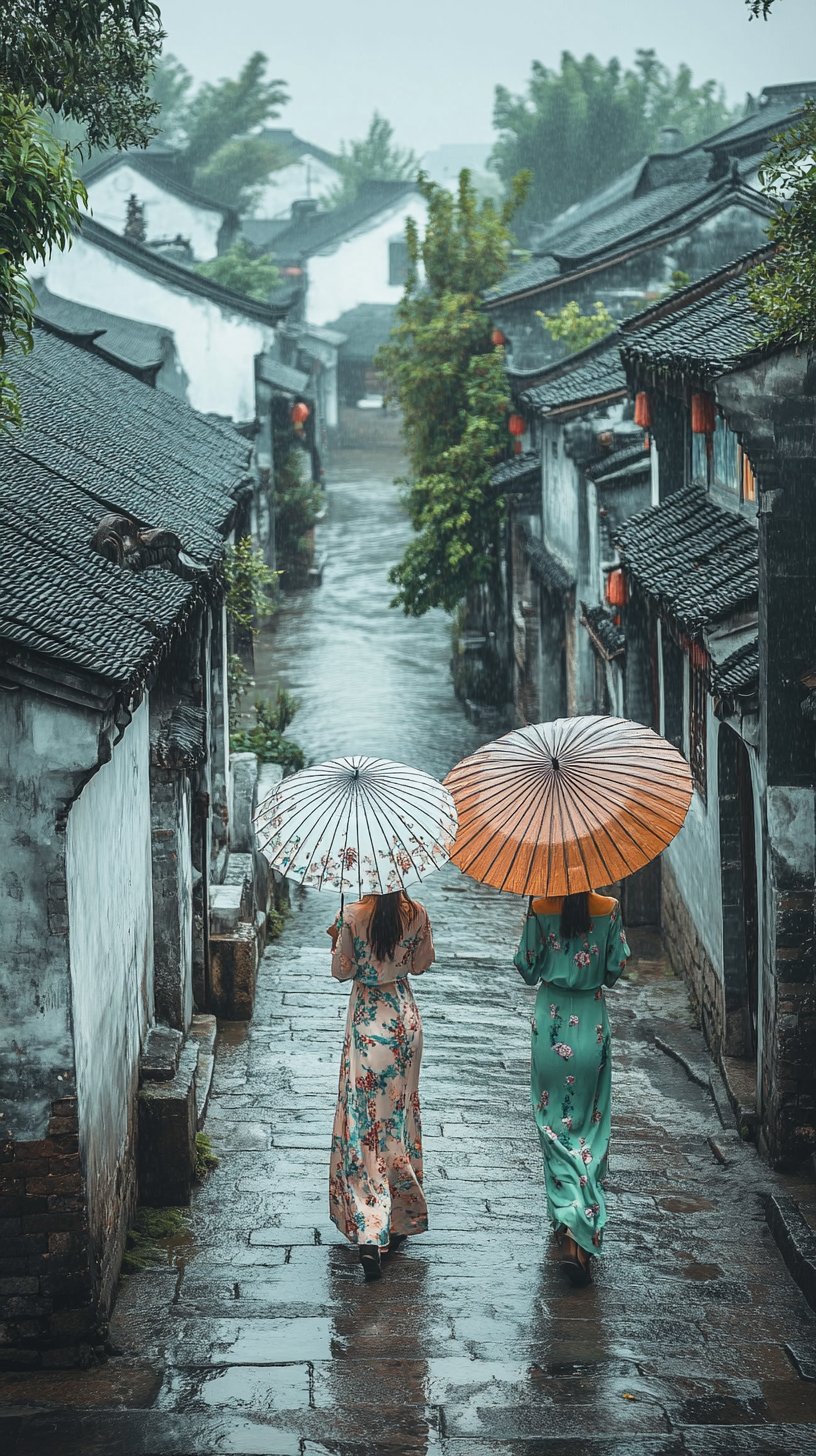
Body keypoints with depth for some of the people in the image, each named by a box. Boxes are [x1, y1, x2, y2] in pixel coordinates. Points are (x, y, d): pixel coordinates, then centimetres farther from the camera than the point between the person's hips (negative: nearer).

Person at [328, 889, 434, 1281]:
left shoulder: (353, 915, -15)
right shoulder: (416, 914, -6)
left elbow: (342, 971, -6)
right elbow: (420, 965, 6)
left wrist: (336, 939, 11)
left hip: (367, 1020, -3)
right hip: (405, 1017, 3)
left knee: (366, 1121, -1)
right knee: (401, 1112, 17)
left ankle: (369, 1234, -12)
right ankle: (401, 1218, 27)